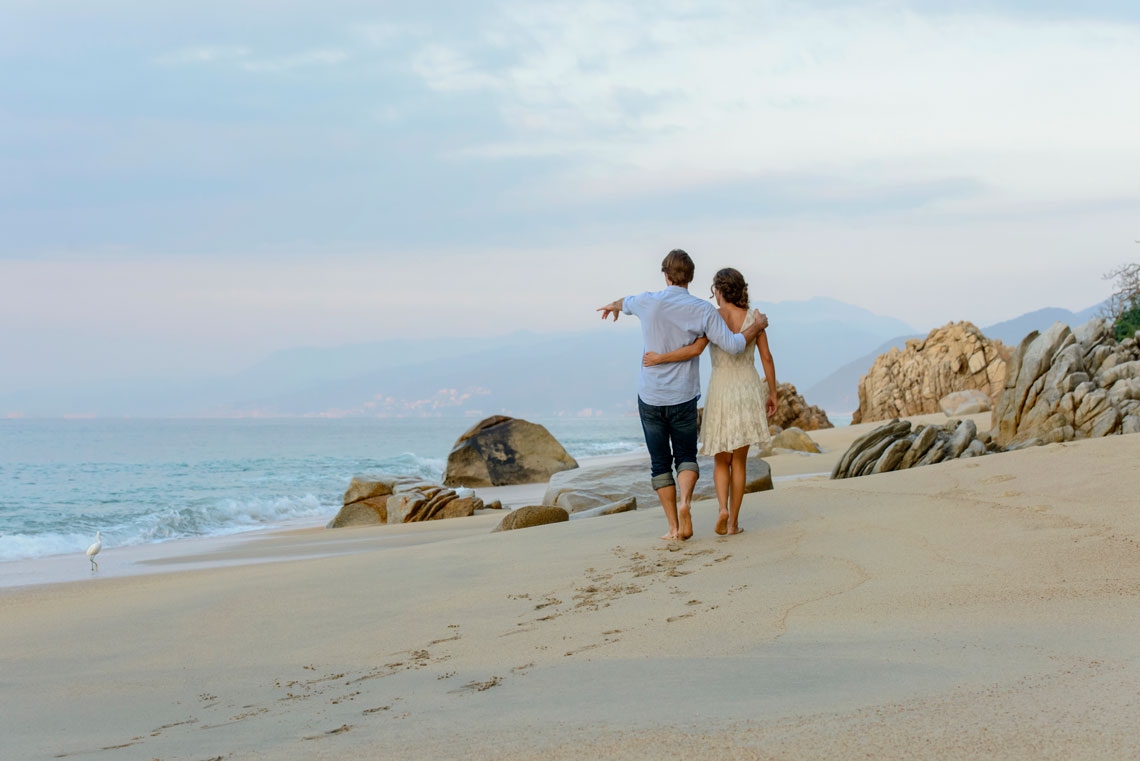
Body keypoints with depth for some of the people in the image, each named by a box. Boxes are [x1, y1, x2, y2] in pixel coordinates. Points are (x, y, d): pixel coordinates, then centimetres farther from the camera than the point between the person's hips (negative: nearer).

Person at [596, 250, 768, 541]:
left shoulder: (648, 302, -3)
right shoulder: (703, 310, -9)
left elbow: (627, 302, 22)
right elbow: (733, 345, -12)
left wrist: (614, 305, 47)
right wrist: (757, 326, 8)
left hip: (650, 397, 1)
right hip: (683, 398, -1)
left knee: (660, 463, 10)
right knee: (686, 458, 13)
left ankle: (674, 527, 5)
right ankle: (684, 502, -17)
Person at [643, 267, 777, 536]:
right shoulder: (753, 318, 0)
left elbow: (694, 350, -22)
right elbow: (767, 357, 0)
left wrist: (660, 358, -14)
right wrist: (773, 393, 8)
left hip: (721, 392, -1)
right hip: (748, 391, 1)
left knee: (721, 460, 13)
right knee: (739, 461, 9)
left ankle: (723, 508, -11)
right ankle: (733, 521, 6)